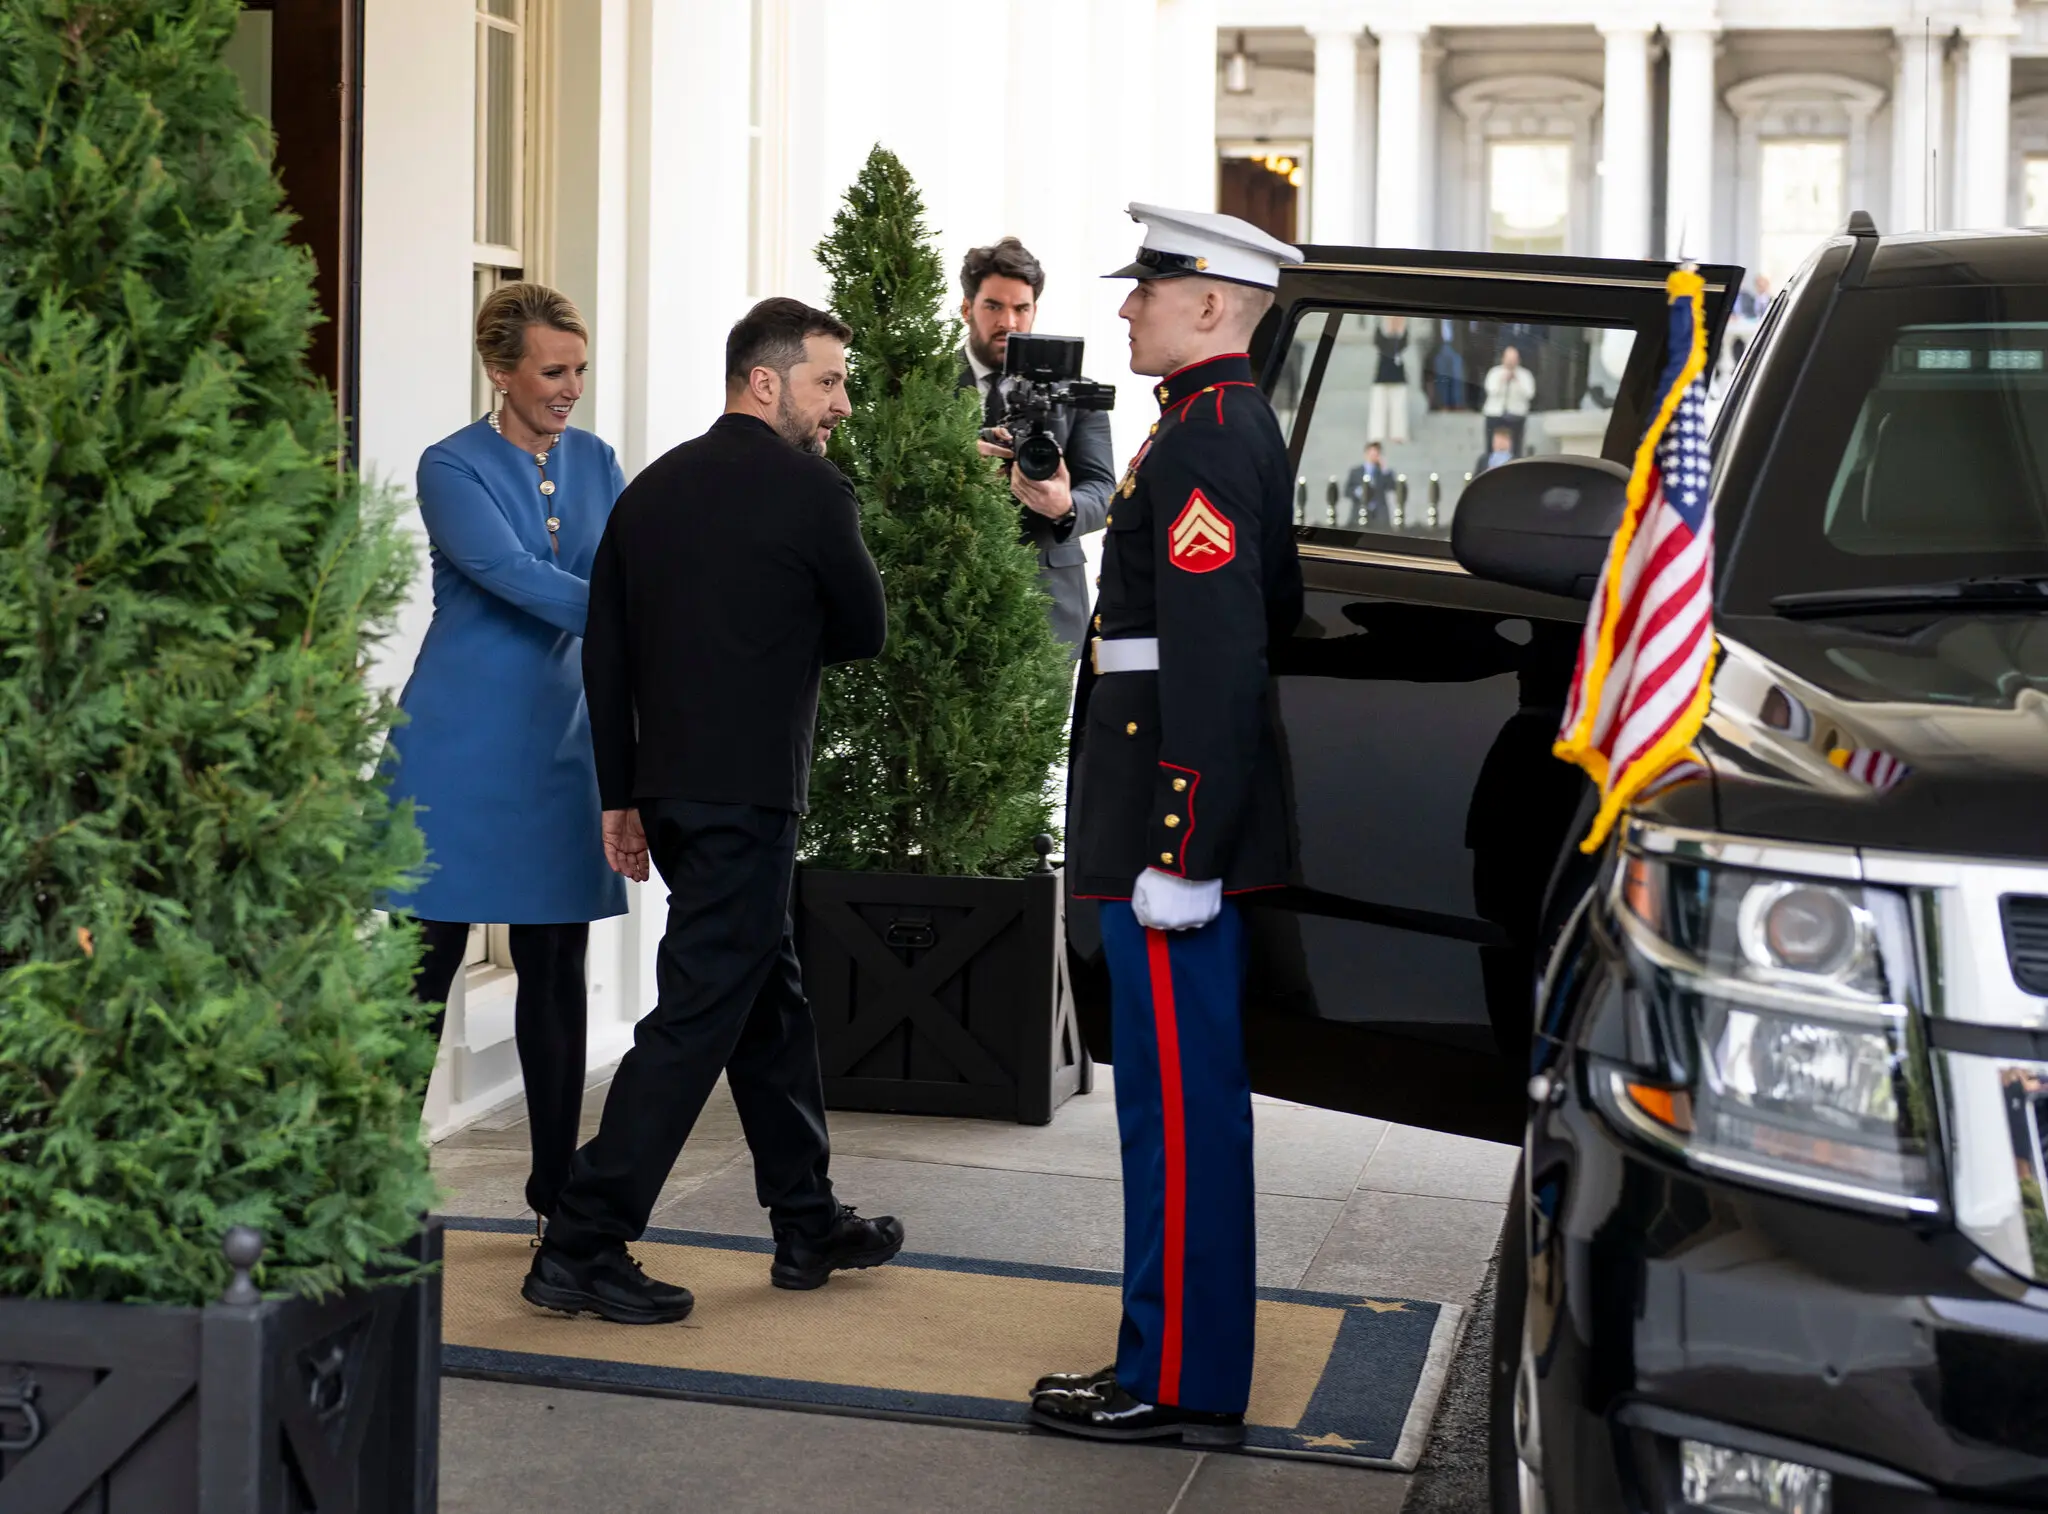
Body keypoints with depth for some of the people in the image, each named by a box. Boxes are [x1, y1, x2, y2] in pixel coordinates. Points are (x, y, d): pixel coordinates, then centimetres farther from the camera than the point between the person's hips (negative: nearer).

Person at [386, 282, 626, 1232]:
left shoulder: (593, 462, 9)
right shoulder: (454, 468, -7)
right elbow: (513, 575, -20)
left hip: (561, 737, 5)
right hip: (465, 737, -5)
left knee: (556, 969, 8)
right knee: (426, 963, -2)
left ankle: (557, 1187, 16)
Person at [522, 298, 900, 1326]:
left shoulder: (651, 489, 10)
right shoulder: (811, 492, -9)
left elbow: (603, 654, 11)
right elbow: (862, 634, 2)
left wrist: (620, 795, 15)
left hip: (667, 785, 8)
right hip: (747, 795, -8)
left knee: (771, 996, 19)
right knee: (700, 1012, -5)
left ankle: (809, 1224, 29)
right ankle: (580, 1248, -6)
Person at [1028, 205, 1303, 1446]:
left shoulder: (1204, 441, -16)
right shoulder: (1236, 427, 17)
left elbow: (1215, 665, -23)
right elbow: (1273, 621, 23)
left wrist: (1180, 855, -23)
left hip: (1176, 823, -11)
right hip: (1195, 823, 11)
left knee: (1181, 1105, -5)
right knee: (1187, 1100, 15)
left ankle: (1182, 1385, 2)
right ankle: (1175, 1354, 23)